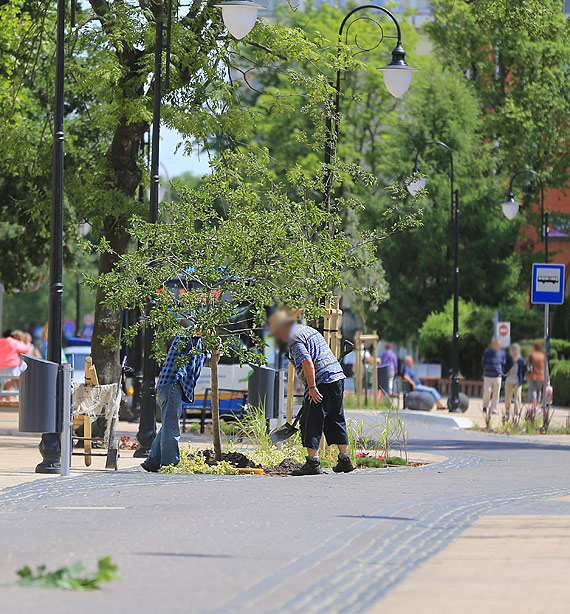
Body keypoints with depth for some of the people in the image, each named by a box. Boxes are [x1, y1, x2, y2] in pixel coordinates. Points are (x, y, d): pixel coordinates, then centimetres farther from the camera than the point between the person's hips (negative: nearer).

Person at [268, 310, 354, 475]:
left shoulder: (294, 339, -9)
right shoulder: (308, 330, 21)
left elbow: (307, 363, -21)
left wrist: (312, 387, -20)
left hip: (322, 381, -10)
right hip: (338, 377, 10)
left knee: (311, 423, -5)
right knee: (336, 420, 15)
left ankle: (313, 462, -8)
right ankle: (344, 460, 17)